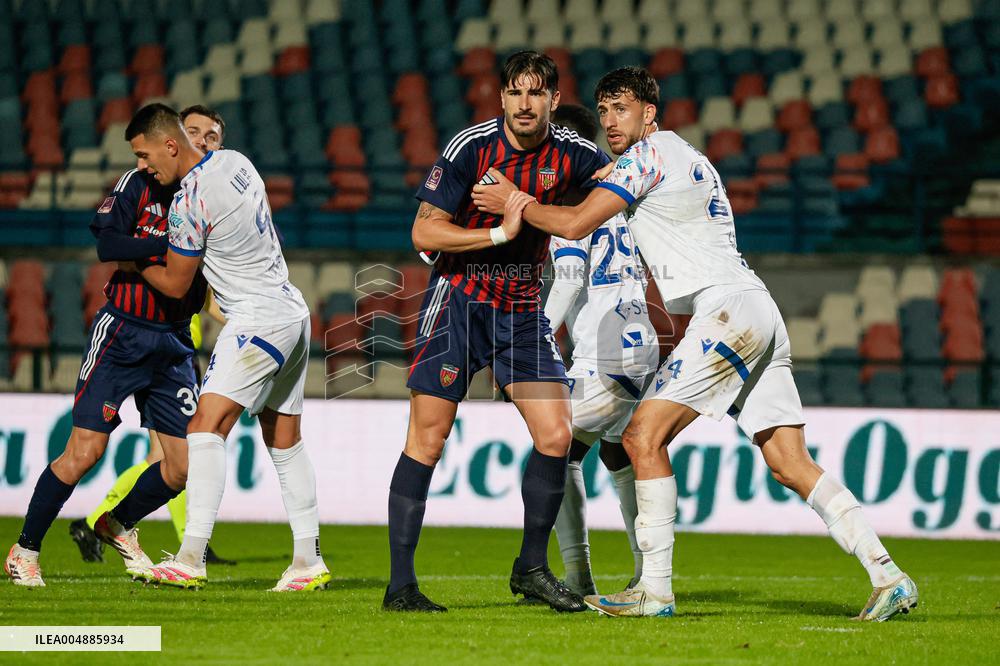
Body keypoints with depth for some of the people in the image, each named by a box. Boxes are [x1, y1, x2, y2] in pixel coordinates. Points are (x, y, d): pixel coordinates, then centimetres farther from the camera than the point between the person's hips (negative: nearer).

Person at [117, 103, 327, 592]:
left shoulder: (190, 202, -18)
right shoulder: (234, 161, 7)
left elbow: (174, 284, -7)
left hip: (258, 320, -10)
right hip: (291, 311, 10)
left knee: (207, 426, -16)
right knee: (285, 440, 14)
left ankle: (192, 558, -26)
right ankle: (309, 561, 17)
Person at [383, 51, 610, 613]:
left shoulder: (572, 154, -4)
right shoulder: (471, 147, -13)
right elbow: (424, 232, -12)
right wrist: (499, 234, -22)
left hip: (523, 307, 4)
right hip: (458, 298, -4)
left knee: (556, 435, -5)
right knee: (427, 440, -8)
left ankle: (532, 568, 11)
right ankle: (400, 583, -3)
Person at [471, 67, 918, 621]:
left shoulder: (648, 153, -2)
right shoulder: (687, 157, 26)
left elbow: (576, 223, -7)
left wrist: (516, 203, 8)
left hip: (728, 308, -9)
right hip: (760, 312, 9)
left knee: (644, 436, -8)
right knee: (791, 464, 3)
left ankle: (655, 590, -10)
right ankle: (888, 579, -5)